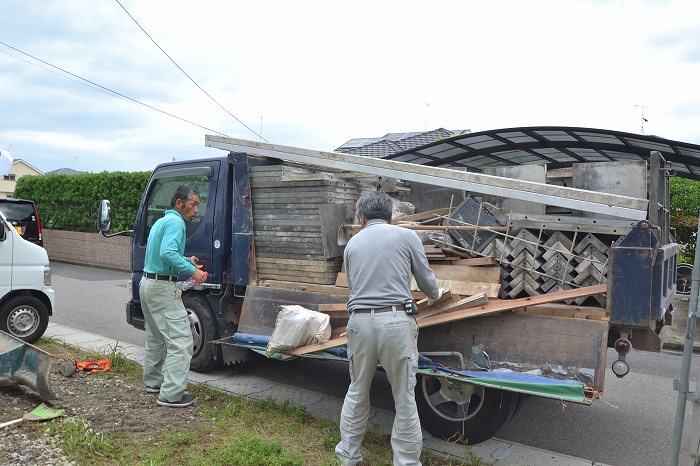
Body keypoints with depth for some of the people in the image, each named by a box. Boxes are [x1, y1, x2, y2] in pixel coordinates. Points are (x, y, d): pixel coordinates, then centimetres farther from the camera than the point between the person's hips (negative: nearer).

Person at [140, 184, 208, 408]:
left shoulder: (161, 221, 19)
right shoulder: (175, 222, -13)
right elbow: (167, 253, -27)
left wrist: (186, 260, 15)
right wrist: (191, 270, -23)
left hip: (147, 283, 11)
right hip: (163, 287, -11)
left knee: (156, 337, 22)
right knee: (180, 340, -9)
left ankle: (154, 381, 35)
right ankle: (171, 394, -9)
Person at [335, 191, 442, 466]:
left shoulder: (352, 244, 16)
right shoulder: (406, 236, 7)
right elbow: (426, 280, 12)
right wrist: (436, 295, 34)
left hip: (359, 321, 3)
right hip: (395, 321, -3)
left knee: (357, 392, 19)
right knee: (404, 397, 8)